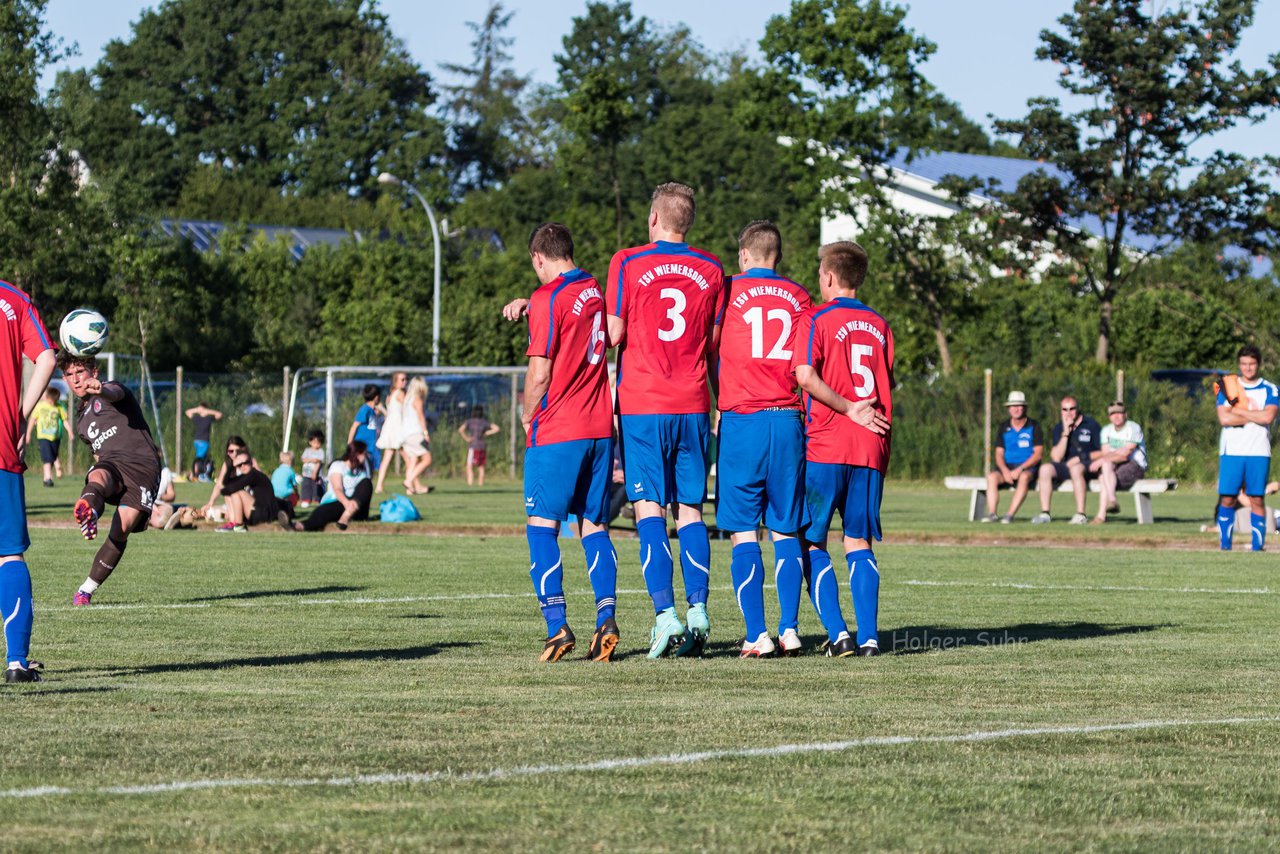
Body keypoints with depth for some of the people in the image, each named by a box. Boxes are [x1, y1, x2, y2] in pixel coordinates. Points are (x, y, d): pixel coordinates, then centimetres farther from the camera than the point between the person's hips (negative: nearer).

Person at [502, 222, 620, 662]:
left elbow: (540, 373, -12)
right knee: (595, 526, 9)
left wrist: (528, 414, 4)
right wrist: (529, 304, 23)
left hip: (557, 430, -6)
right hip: (600, 428, 7)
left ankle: (557, 625, -14)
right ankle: (606, 618, -4)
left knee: (542, 526, -3)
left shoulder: (548, 298, -11)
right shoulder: (594, 290, 10)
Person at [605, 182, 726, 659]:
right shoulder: (711, 270, 7)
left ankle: (665, 613, -14)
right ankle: (698, 609, -3)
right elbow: (716, 345, 10)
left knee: (649, 508, -4)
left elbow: (614, 334, -5)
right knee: (690, 509, 7)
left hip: (641, 406, -3)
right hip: (693, 405, 3)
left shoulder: (628, 264, -4)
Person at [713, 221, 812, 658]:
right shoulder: (798, 296, 8)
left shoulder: (728, 292, 2)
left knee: (743, 532, 0)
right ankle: (789, 629, 2)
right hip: (788, 421, 2)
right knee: (787, 531, 10)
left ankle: (757, 635, -6)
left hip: (741, 421, -2)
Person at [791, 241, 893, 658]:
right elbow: (889, 384, 13)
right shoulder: (880, 325, 12)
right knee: (859, 542, 8)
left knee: (811, 542, 2)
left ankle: (838, 634, -9)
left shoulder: (816, 319, -3)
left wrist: (850, 409, -9)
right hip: (871, 450, 4)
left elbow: (806, 375, -14)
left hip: (825, 447, -4)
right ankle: (868, 636, -2)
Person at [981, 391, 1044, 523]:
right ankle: (991, 513, -37)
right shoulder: (1004, 428, 11)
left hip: (1028, 467, -3)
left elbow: (1038, 454, -6)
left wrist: (1020, 470, -17)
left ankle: (1010, 515, -45)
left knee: (1024, 477, -38)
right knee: (992, 476, -28)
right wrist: (1005, 471, -13)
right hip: (1007, 466, 3)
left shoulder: (1033, 428, 1)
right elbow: (999, 453, 9)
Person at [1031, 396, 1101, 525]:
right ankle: (1045, 513, -23)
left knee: (1076, 469, -37)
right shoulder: (1059, 428, 11)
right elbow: (1056, 457, 0)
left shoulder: (1091, 424, 0)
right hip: (1067, 465, 5)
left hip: (1089, 467, -5)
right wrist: (1066, 433, -8)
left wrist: (1080, 458, -9)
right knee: (1045, 468, -21)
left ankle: (1080, 515, -38)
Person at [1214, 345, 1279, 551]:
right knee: (1227, 500, -2)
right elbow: (1224, 418, -8)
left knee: (1257, 499, -1)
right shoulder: (1228, 388, 7)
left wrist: (1239, 412, -7)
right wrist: (1255, 417, -6)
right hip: (1231, 451, 0)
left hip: (1258, 452, 0)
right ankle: (1225, 546, 3)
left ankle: (1258, 546, 2)